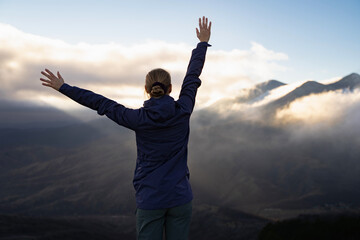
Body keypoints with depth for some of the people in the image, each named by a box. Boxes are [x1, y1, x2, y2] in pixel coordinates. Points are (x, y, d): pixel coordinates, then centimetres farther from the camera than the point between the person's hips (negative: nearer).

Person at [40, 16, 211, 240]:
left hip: (150, 199, -2)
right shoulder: (183, 111, -5)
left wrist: (64, 87, 9)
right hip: (180, 198, 2)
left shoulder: (139, 118, -10)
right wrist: (203, 43, 23)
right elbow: (193, 76, 8)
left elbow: (100, 103, -2)